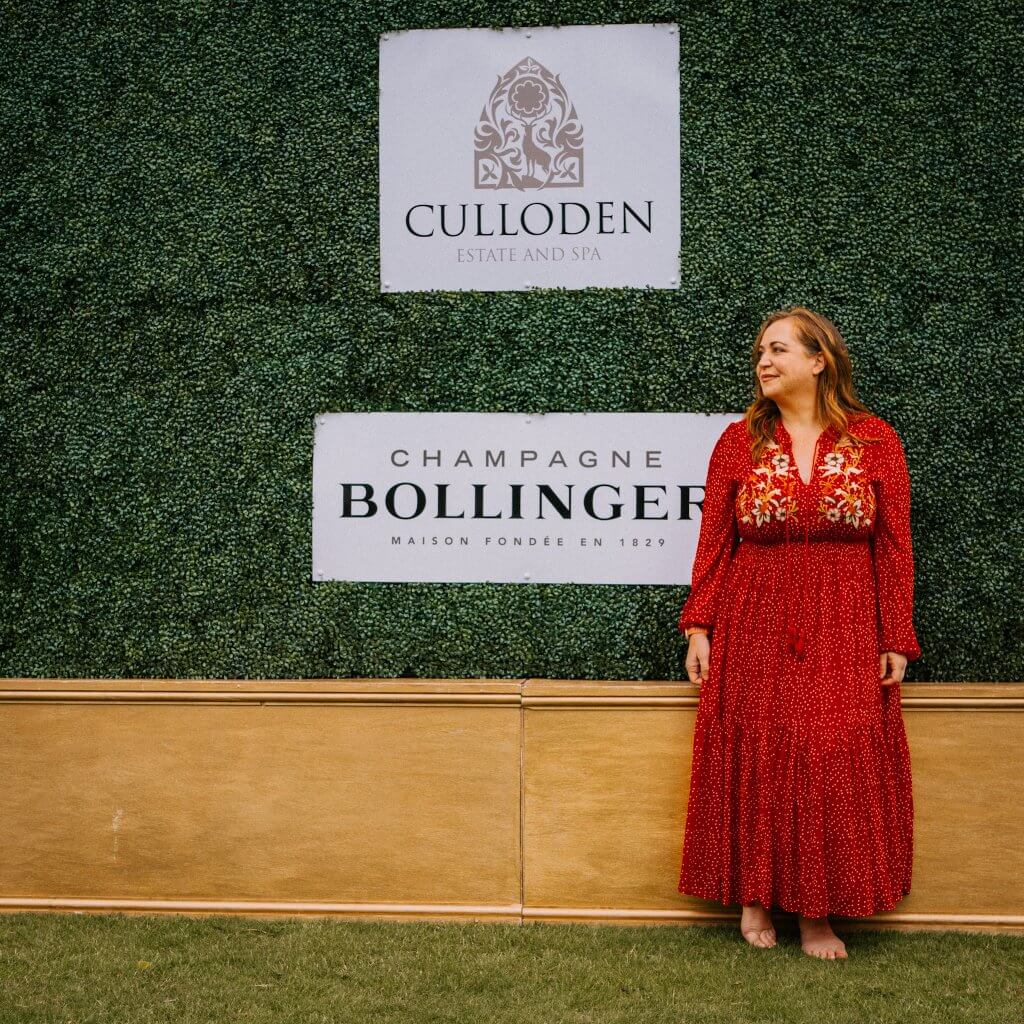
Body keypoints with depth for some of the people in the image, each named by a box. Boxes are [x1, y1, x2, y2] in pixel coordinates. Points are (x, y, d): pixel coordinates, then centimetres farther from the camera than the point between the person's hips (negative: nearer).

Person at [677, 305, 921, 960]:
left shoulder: (875, 440, 1)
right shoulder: (739, 442, 4)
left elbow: (895, 547, 0)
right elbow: (714, 544, 3)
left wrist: (896, 638, -3)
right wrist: (698, 626, -2)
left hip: (844, 635, -1)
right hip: (753, 630, 1)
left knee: (835, 764, 1)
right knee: (754, 760, 4)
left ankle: (817, 912, 14)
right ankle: (755, 897, 21)